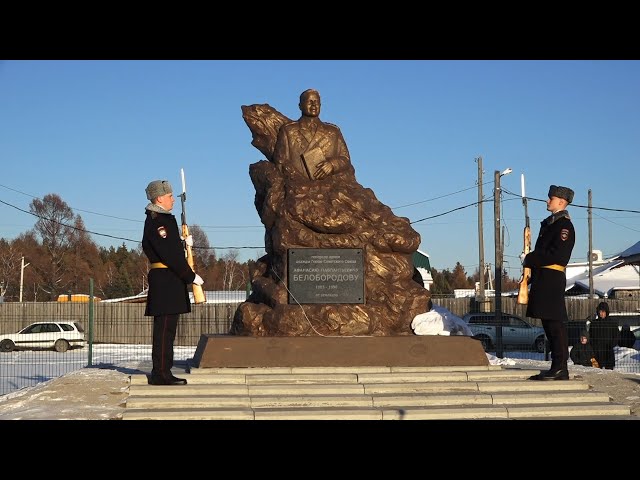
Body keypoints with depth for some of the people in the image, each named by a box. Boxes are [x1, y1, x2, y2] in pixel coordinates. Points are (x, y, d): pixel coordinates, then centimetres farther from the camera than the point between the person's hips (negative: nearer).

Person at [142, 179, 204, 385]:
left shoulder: (163, 219, 20)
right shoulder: (157, 221, -14)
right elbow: (169, 255, -19)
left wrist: (184, 243, 10)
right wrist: (191, 276, -15)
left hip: (170, 281, 11)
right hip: (166, 281, -11)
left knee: (166, 328, 12)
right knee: (164, 328, -8)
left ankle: (162, 372, 17)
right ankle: (161, 373, -5)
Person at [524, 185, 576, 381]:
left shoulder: (564, 225, -10)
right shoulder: (549, 222, 19)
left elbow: (557, 255, -18)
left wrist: (529, 259, -13)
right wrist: (530, 260, 11)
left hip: (552, 279, -10)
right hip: (543, 279, 10)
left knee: (555, 324, -9)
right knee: (549, 324, 10)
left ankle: (560, 368, -7)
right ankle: (557, 367, 15)